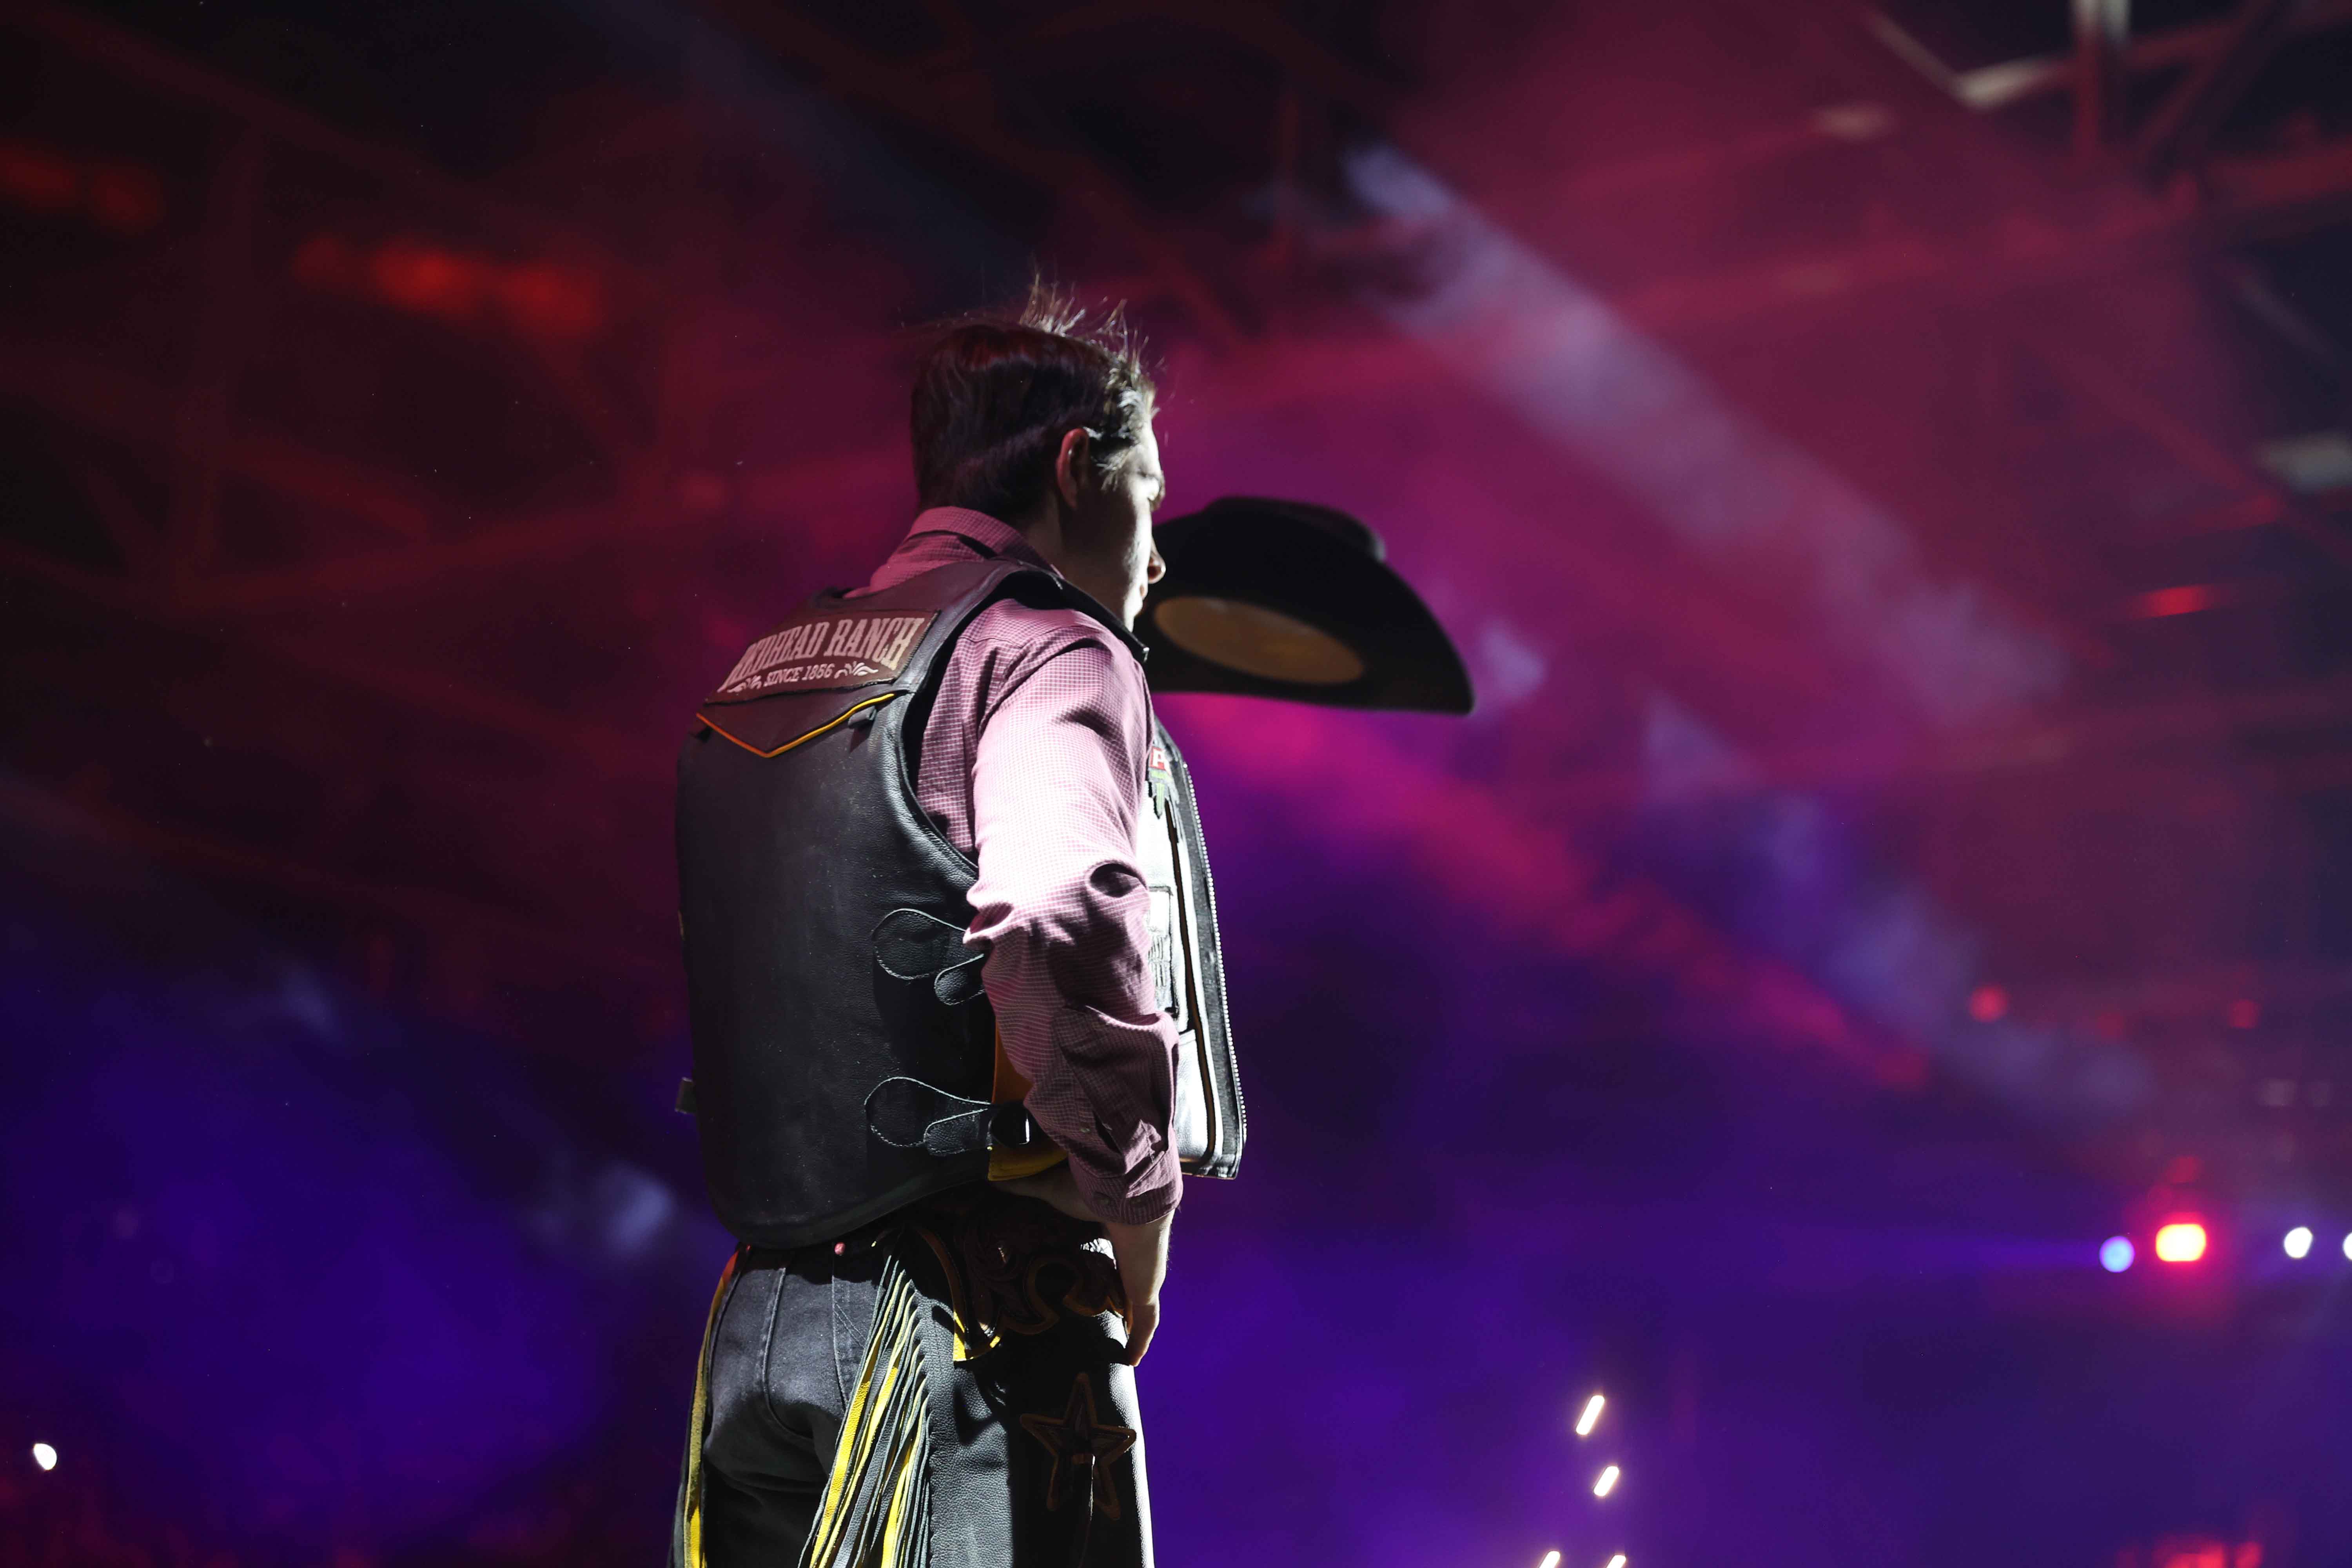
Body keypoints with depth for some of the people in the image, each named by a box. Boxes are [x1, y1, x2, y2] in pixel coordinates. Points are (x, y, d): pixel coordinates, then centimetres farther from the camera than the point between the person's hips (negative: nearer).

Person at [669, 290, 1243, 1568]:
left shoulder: (761, 683, 18)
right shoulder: (1045, 656, -7)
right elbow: (1065, 939, -26)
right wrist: (1140, 1228, -13)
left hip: (756, 1322, 8)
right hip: (981, 1339, -8)